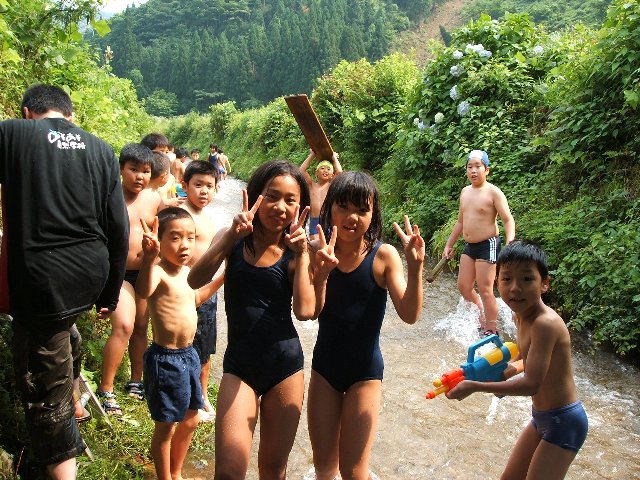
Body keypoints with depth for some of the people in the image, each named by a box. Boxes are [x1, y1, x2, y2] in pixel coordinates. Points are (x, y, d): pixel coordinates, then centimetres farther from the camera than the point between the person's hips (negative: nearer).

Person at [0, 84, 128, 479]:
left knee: (45, 392, 8)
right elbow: (118, 227, 5)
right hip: (92, 275, 6)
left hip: (41, 279, -5)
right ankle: (75, 397, 51)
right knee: (63, 326, 37)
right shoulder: (101, 149, 6)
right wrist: (111, 292, 14)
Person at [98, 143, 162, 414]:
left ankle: (135, 382, 30)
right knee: (123, 326, -17)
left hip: (146, 271, 5)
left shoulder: (154, 199, 3)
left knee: (142, 327, 13)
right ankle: (105, 389, -2)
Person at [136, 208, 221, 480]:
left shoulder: (187, 272, 6)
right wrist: (149, 257, -62)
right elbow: (144, 291, -45)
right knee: (166, 426, 7)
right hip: (165, 358, -8)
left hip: (189, 355, 9)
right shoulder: (158, 272, -20)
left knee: (190, 421, 21)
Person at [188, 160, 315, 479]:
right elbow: (196, 280, -17)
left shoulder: (296, 252, -1)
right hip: (239, 365, -1)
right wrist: (232, 235, -24)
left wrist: (301, 254, -17)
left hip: (286, 364, 1)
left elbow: (304, 311, -14)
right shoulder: (232, 240, 0)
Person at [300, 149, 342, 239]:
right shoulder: (312, 185, 11)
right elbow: (302, 170, 4)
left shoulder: (331, 186, 6)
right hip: (314, 221, 1)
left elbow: (339, 171, -9)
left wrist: (334, 158, 8)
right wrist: (312, 155, 12)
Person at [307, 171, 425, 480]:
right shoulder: (319, 251, -8)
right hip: (324, 365, 3)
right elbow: (311, 310, -18)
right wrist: (322, 270, -35)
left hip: (365, 370, -3)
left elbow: (409, 315, -20)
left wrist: (415, 267, -33)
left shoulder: (383, 255, -15)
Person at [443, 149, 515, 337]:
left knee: (485, 290, -4)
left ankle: (491, 331, 10)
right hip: (469, 246, 8)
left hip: (487, 245, -8)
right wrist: (449, 244, 21)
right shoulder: (465, 191, 10)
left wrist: (510, 244, -30)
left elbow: (508, 220, -15)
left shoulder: (493, 192, -12)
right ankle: (481, 322, 28)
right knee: (463, 286, 10)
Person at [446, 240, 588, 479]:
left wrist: (475, 386, -25)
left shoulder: (545, 323, -28)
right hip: (542, 417, 9)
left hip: (564, 423, -9)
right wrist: (515, 368, 0)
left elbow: (531, 385, -29)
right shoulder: (522, 315, -1)